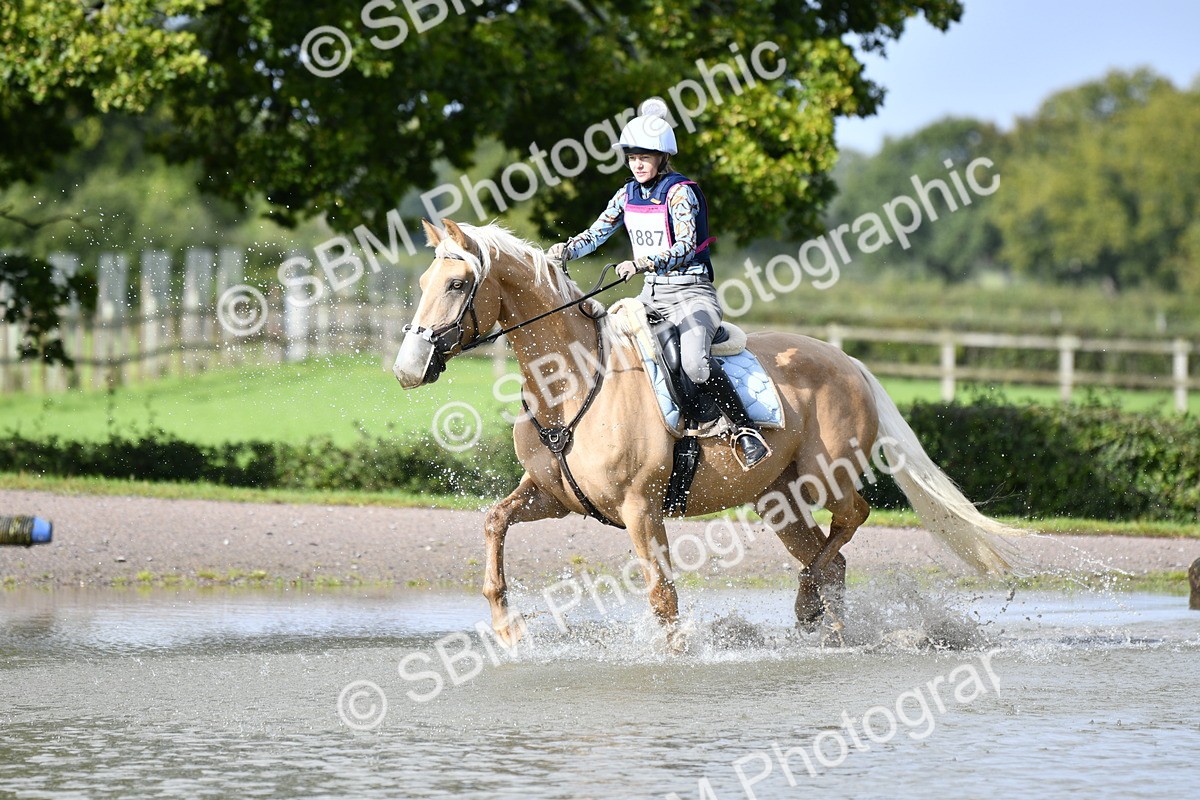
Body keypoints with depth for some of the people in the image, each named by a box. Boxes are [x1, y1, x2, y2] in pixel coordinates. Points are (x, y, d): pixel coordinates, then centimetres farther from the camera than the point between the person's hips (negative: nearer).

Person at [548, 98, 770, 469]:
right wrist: (564, 250, -11)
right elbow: (596, 233, 9)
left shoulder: (680, 192, -12)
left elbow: (685, 247, -24)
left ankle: (746, 430, -23)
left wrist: (642, 263, -39)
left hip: (692, 294, -8)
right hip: (651, 296, 8)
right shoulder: (628, 194, 9)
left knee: (693, 361, -32)